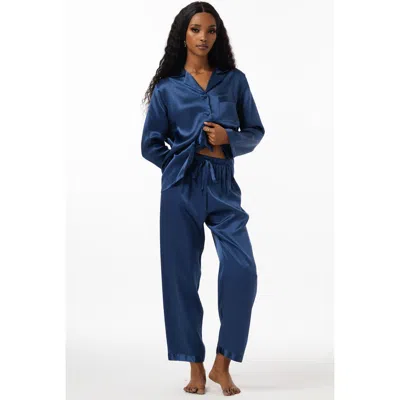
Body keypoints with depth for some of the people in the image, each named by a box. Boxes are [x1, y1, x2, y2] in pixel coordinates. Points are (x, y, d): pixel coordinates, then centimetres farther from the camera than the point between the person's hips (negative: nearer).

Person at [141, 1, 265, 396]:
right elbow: (151, 145, 6)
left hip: (223, 187, 1)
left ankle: (222, 364, 3)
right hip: (181, 188, -1)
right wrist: (194, 155, -2)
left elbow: (255, 132, 10)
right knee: (182, 275, 1)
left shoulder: (234, 80, 8)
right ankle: (196, 367, 15)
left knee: (242, 270, -13)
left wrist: (228, 139, -9)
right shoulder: (167, 88, 4)